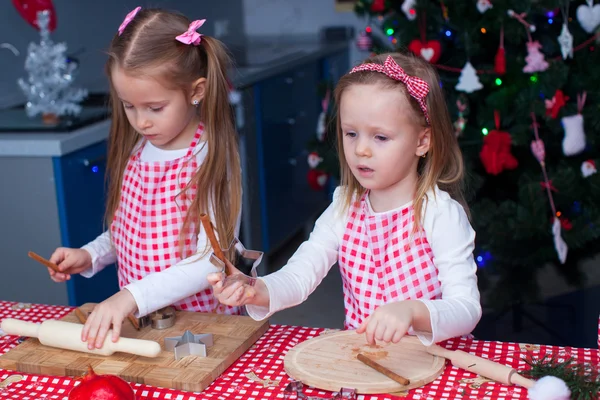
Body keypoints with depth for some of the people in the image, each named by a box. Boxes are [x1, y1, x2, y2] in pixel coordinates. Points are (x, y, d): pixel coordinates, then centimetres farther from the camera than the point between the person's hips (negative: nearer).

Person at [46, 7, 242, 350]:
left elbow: (212, 262, -18)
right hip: (136, 322, 5)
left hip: (203, 322, -5)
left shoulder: (212, 160, -13)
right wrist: (90, 255, 2)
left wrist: (132, 296, -27)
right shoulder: (134, 152, 6)